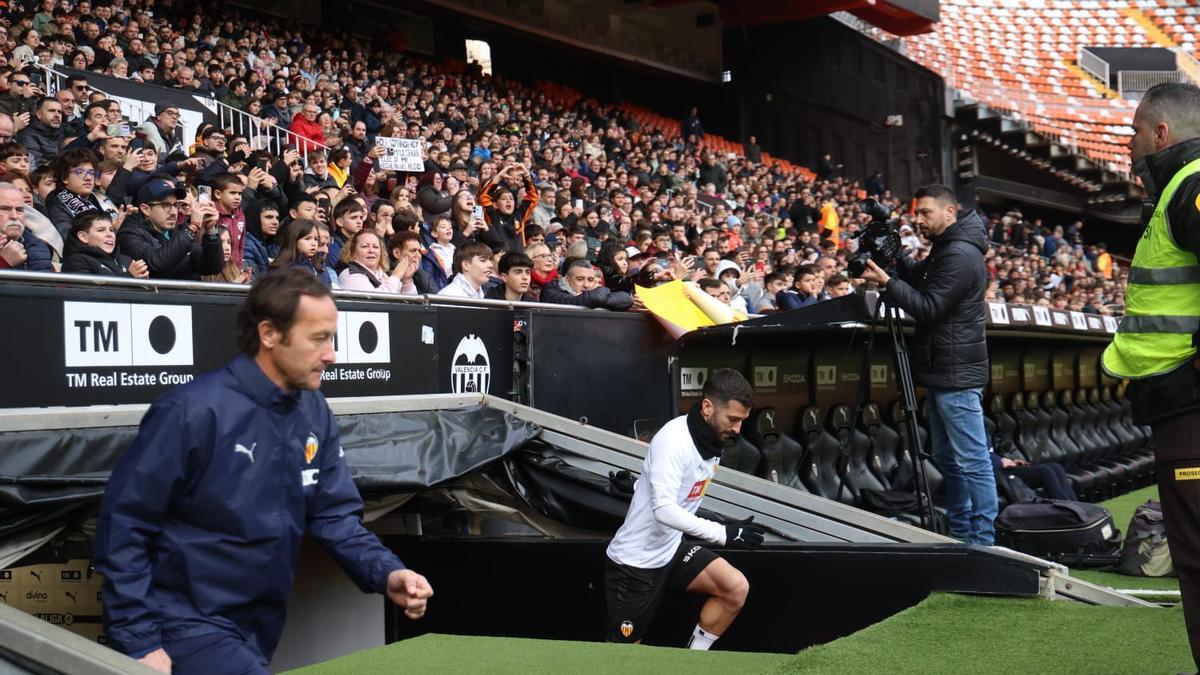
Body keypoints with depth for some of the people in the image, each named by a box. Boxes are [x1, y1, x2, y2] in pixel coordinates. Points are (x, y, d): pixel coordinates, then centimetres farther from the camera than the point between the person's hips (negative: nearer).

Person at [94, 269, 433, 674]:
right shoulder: (196, 410, -19)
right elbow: (123, 523, -17)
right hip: (182, 624, -7)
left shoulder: (315, 414, 3)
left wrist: (386, 573, -12)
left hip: (258, 631, 7)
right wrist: (138, 641, -18)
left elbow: (335, 514, 6)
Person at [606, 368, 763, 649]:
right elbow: (664, 510, -35)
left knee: (736, 588, -10)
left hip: (672, 548, 8)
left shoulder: (714, 439, 0)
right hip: (635, 562, -8)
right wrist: (723, 533, -40)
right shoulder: (674, 440, -26)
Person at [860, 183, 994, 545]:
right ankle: (959, 535, 25)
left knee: (971, 461, -7)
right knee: (947, 458, 17)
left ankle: (981, 541, -4)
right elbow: (920, 278, 25)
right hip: (943, 371, 11)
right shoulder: (945, 249, 14)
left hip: (957, 374, -11)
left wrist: (887, 283, -20)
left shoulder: (960, 256, -17)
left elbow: (930, 308, -20)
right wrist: (894, 259, 8)